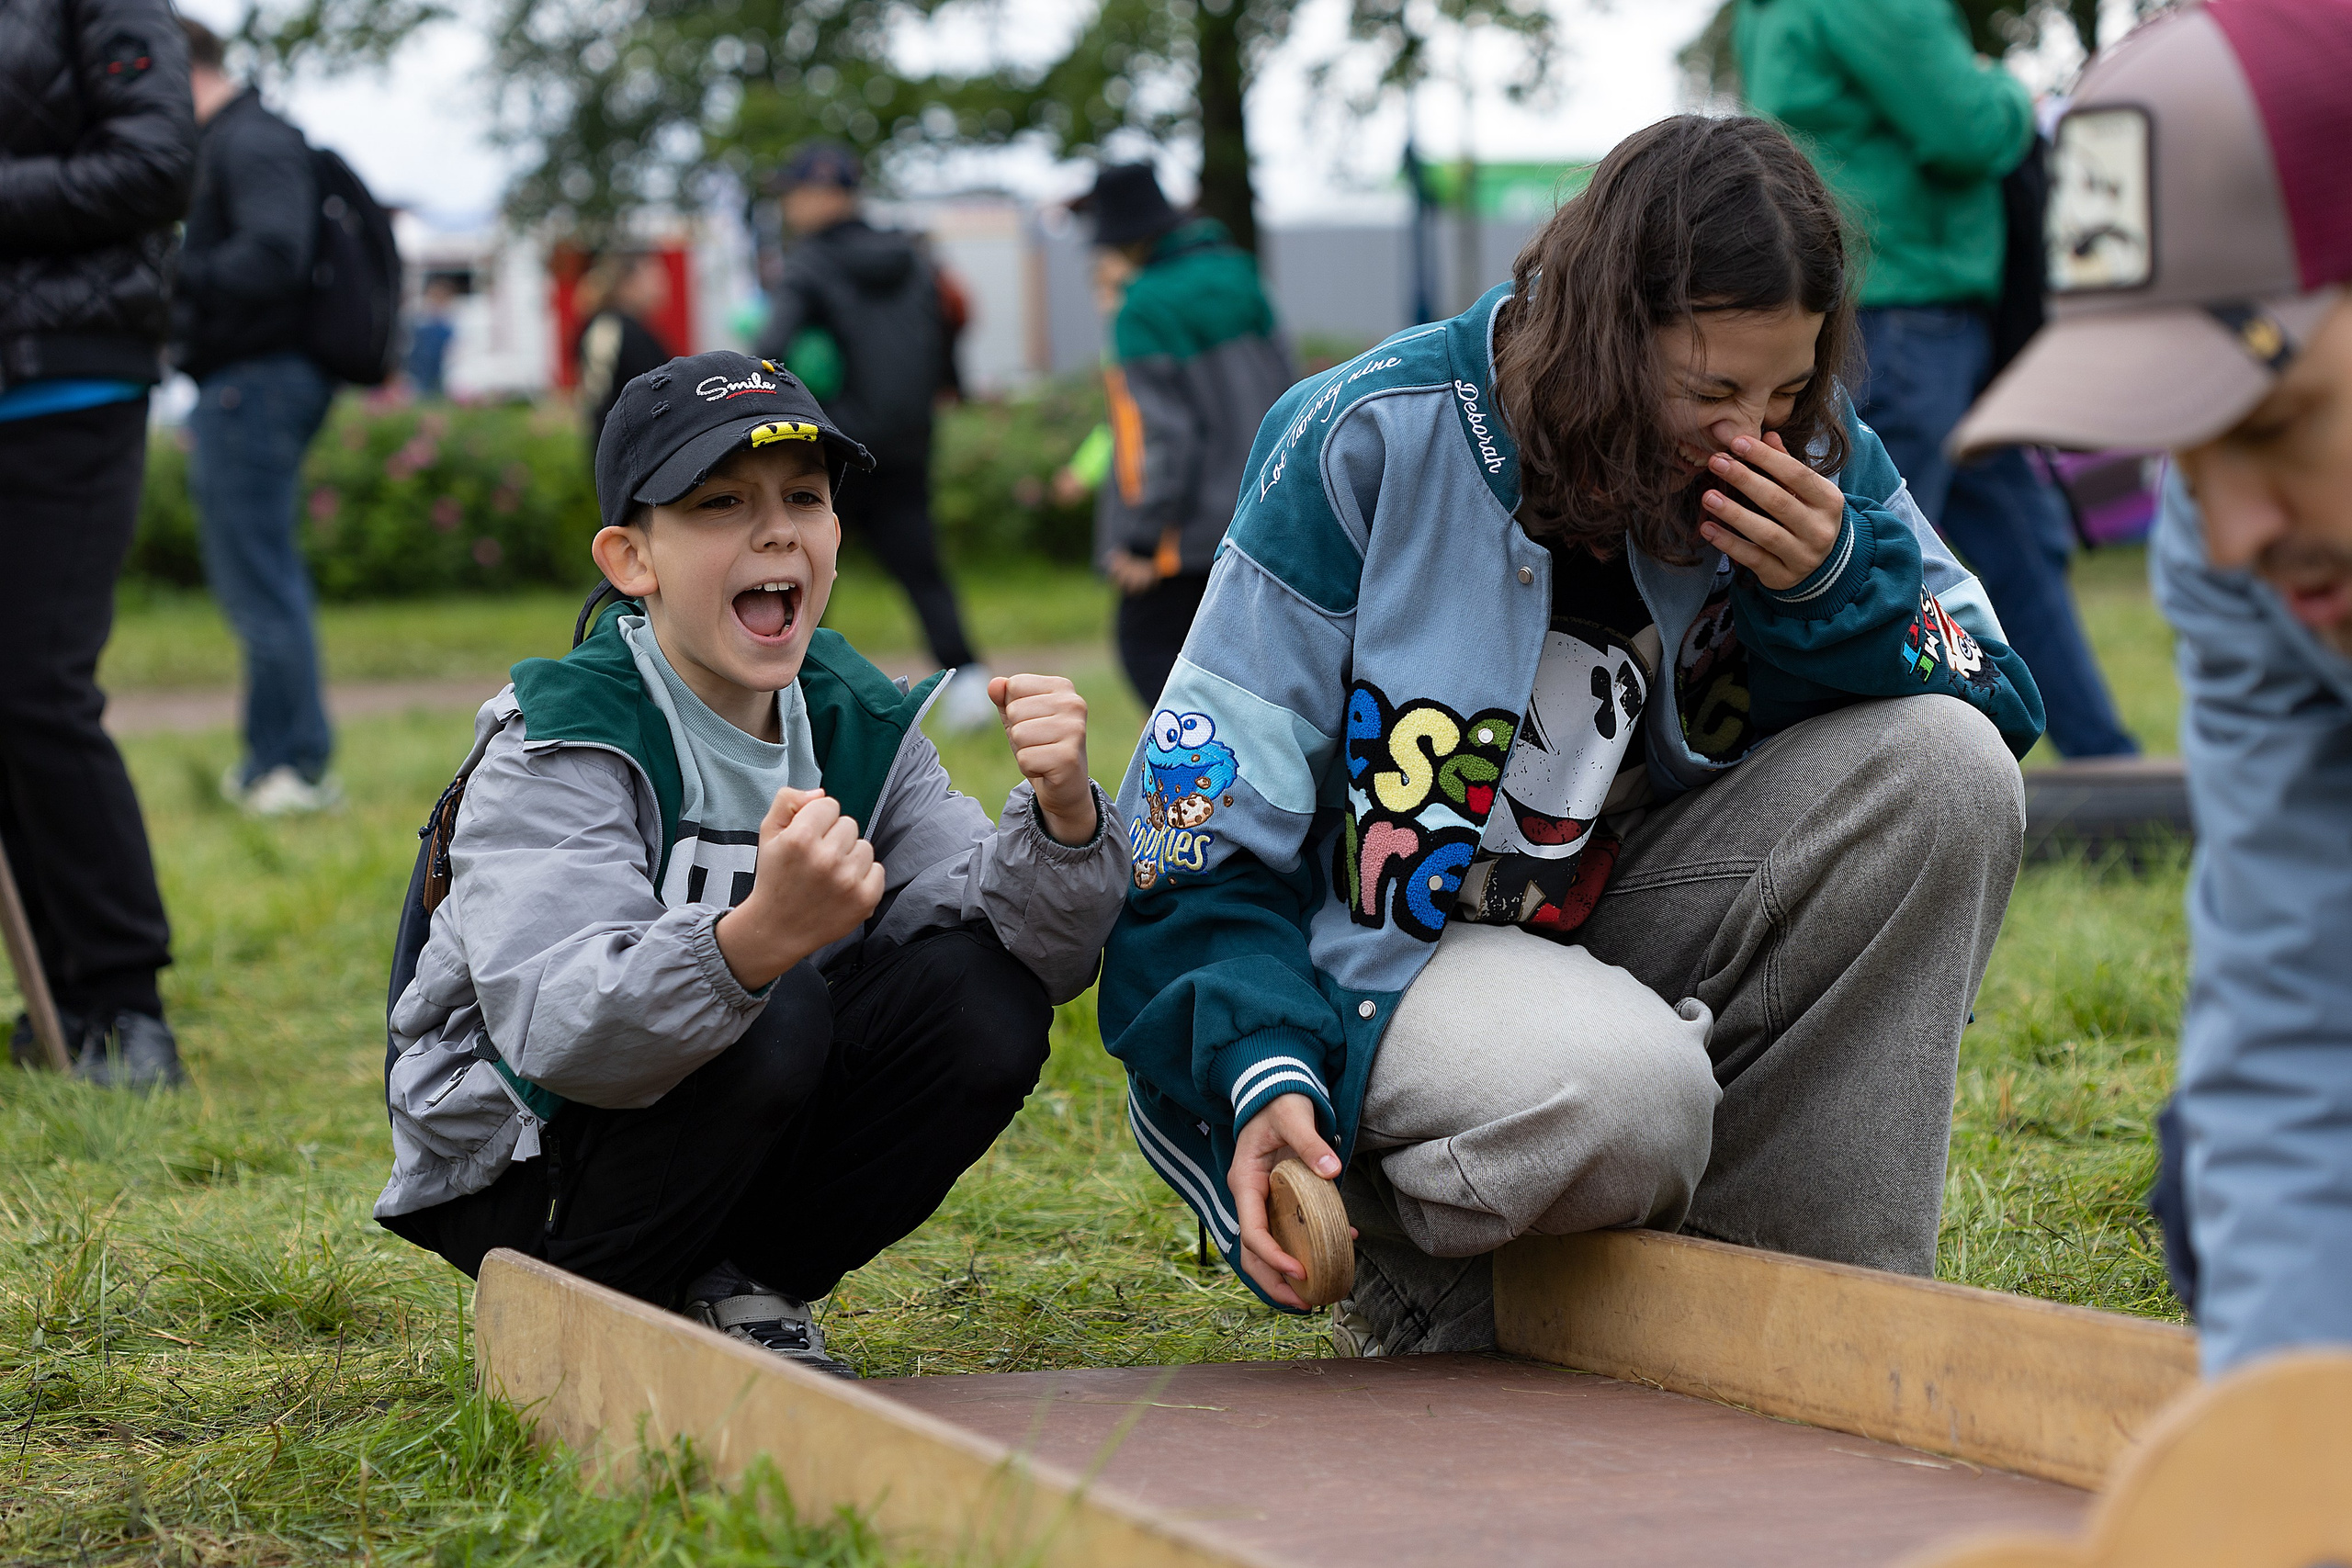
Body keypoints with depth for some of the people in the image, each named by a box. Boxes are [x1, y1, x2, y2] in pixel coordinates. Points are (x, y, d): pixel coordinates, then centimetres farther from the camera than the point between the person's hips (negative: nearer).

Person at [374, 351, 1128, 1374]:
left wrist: (1061, 813, -31)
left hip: (750, 1150, 6)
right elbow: (556, 1030, -37)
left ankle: (746, 1288, 0)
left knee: (986, 994, -16)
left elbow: (1041, 947, -8)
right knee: (778, 1014, -32)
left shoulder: (856, 724, 0)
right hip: (520, 1174, -6)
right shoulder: (557, 745, -19)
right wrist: (756, 938, -56)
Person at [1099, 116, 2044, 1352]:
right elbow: (1199, 830, -13)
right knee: (1620, 1099, -38)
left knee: (1945, 766, -17)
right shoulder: (1367, 447, -16)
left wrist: (1831, 585, -17)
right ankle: (1427, 1270, 0)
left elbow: (1992, 701, 3)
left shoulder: (1803, 458, -4)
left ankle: (1810, 1283, -9)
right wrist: (1264, 1070, -27)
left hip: (1634, 945, 5)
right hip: (1392, 961, -5)